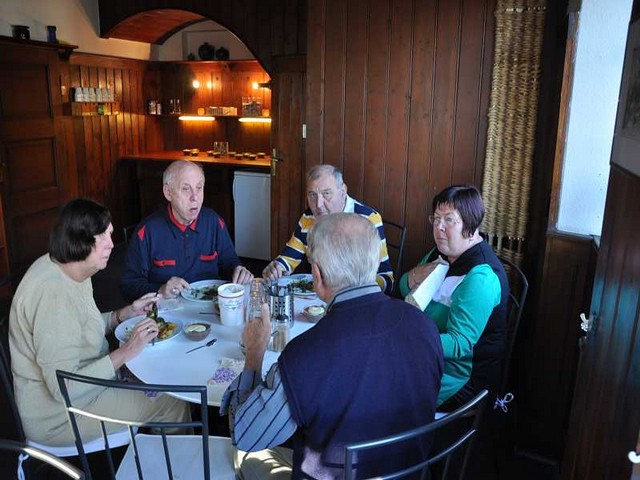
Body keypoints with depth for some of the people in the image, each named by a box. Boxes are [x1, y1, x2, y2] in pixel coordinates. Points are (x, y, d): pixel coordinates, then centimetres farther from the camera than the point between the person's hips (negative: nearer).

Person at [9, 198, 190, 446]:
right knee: (174, 406, -10)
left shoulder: (74, 270, 0)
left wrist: (126, 313, 1)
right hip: (56, 415, -10)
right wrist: (126, 352, -27)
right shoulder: (52, 293, -30)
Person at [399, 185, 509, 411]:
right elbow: (404, 290, 11)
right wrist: (414, 277, -13)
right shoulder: (443, 252, 4)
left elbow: (460, 344, -29)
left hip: (458, 375, -8)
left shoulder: (481, 277, -24)